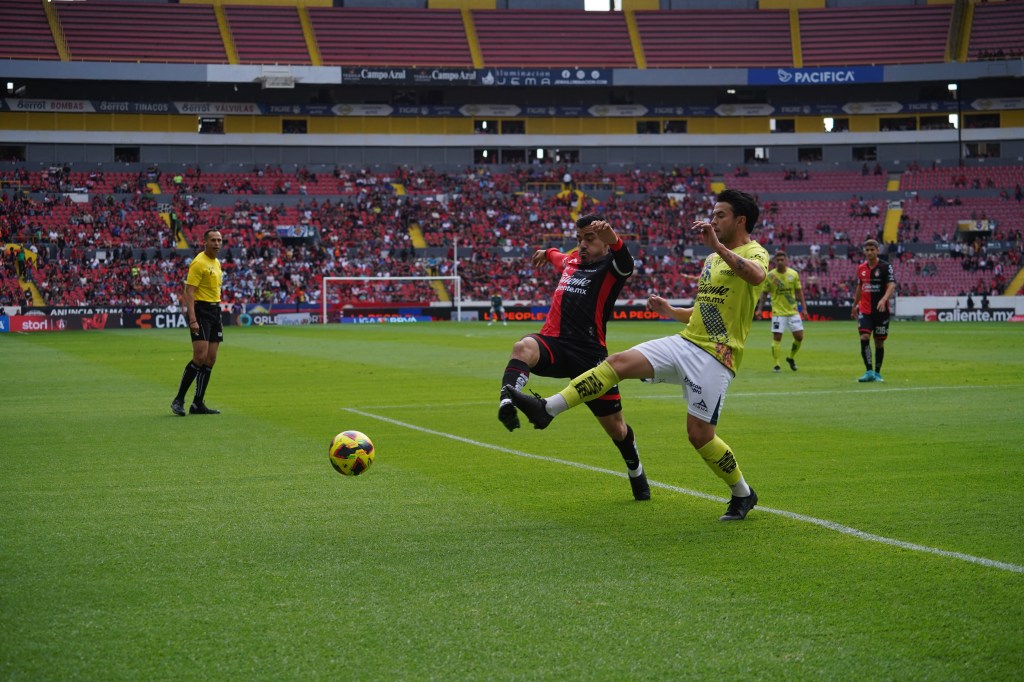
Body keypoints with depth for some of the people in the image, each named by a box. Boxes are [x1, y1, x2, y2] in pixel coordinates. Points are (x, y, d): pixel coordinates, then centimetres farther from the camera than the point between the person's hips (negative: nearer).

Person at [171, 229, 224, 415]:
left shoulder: (216, 263, 16)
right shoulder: (199, 263, -11)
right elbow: (189, 292, -16)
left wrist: (219, 319, 22)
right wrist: (192, 319, -24)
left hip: (214, 311, 9)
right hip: (200, 310, -9)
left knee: (210, 359, 5)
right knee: (200, 357, -15)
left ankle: (198, 403, 8)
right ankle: (178, 399, -7)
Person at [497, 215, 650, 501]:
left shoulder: (610, 267, -2)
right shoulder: (570, 260, 18)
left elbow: (625, 263, -30)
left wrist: (614, 240, -49)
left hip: (590, 354, -3)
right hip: (553, 343, 3)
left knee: (615, 427, 7)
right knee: (524, 347, -35)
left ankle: (636, 474, 36)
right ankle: (507, 402, -60)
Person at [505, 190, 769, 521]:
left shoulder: (754, 253, -6)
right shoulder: (711, 259, 20)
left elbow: (757, 276, -34)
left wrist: (717, 245, -38)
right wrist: (671, 311, 16)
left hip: (714, 356, -8)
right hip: (685, 342, 8)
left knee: (699, 433, -8)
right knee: (618, 362, -9)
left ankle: (743, 494, 13)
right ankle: (547, 409, -12)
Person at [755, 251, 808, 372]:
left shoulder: (794, 274, 0)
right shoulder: (770, 276, -5)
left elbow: (799, 291, 8)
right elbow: (765, 293, 3)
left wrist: (804, 307, 3)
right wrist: (759, 308, -3)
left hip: (793, 311, 2)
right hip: (778, 312, -2)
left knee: (799, 336, 2)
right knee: (777, 337, -8)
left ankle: (791, 357, 26)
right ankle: (776, 364, -1)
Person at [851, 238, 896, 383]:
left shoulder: (885, 266, -6)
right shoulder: (861, 268, 8)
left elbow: (892, 285, -16)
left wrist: (884, 299, -33)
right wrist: (855, 305, 25)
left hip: (881, 310, -3)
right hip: (865, 310, 3)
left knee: (879, 342, 5)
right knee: (864, 338, -15)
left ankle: (877, 373, 18)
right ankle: (869, 371, -13)